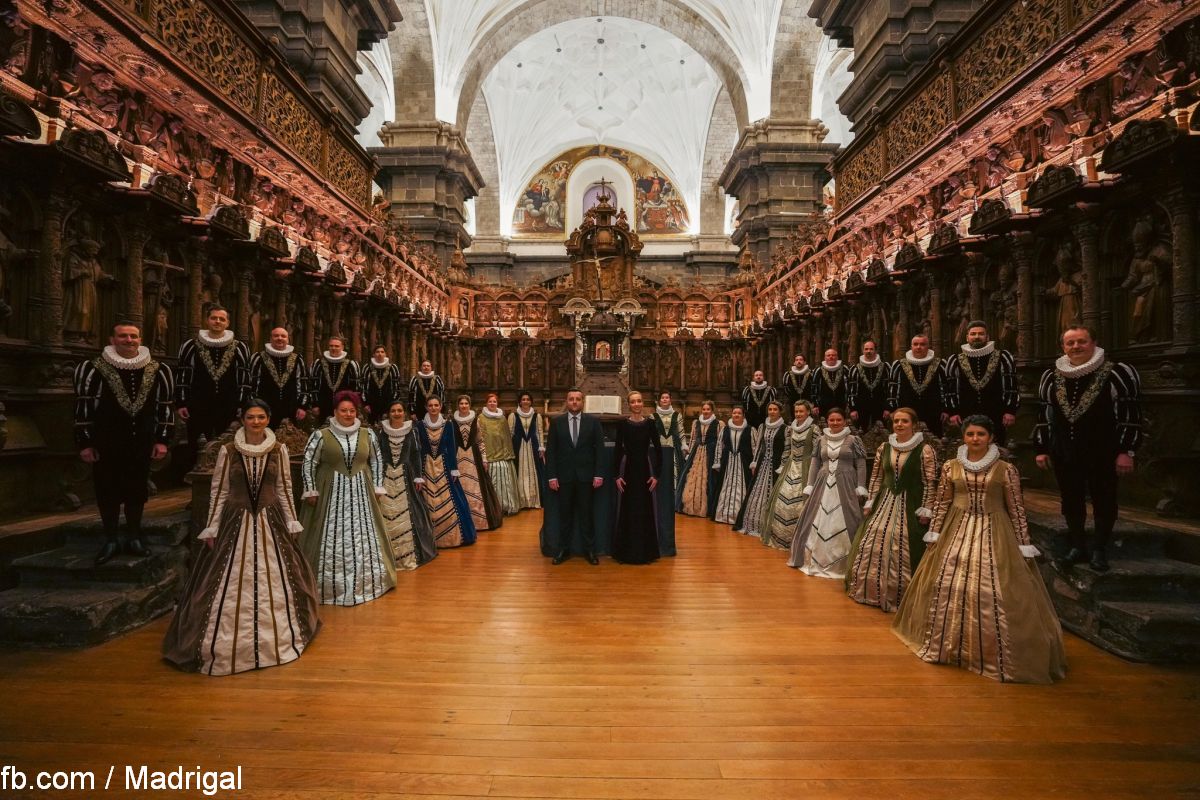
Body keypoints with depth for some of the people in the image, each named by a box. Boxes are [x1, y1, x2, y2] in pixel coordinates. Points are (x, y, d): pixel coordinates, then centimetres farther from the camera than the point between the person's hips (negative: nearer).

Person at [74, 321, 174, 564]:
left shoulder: (157, 370, 2)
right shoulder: (93, 369, -5)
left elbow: (164, 406, 6)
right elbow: (83, 407, -2)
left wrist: (162, 440, 2)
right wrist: (85, 443, -4)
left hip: (141, 444, 2)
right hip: (105, 444, -2)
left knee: (137, 491, 10)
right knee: (107, 492, 7)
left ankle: (134, 538, 24)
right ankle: (111, 541, 21)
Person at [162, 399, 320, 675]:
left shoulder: (279, 450, -1)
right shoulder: (228, 451, -5)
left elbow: (285, 489, 4)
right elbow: (218, 491, -1)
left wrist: (292, 524, 4)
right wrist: (211, 528, -2)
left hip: (271, 521, 2)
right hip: (236, 522, -1)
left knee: (274, 583, 11)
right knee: (232, 586, 3)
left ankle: (276, 636, 30)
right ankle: (228, 643, 19)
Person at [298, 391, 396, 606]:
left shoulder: (367, 434, 4)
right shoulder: (321, 435, -6)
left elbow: (376, 461, 11)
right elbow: (308, 463, -4)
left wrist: (377, 487, 7)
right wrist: (311, 490, -8)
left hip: (360, 493, 3)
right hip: (331, 492, -3)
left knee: (363, 537, 10)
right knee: (332, 539, 1)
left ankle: (365, 582, 24)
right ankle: (332, 585, 13)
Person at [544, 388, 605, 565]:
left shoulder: (593, 421, 0)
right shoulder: (556, 422, 2)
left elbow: (599, 449, -1)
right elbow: (550, 450, 1)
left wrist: (598, 474, -7)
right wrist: (551, 476, -5)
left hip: (585, 475, -1)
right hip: (564, 475, 1)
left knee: (586, 513, 7)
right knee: (564, 514, 9)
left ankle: (589, 550, 18)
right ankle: (563, 549, 20)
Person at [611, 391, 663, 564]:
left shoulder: (650, 423, 1)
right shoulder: (622, 424, -1)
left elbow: (658, 450, 2)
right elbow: (617, 450, 0)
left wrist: (656, 475, -4)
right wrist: (617, 475, -6)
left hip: (645, 469, 1)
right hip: (627, 469, 0)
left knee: (646, 511, 5)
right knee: (626, 511, 4)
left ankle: (646, 552, 17)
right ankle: (625, 552, 15)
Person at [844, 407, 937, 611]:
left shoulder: (924, 450, -8)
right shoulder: (884, 448, 8)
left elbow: (930, 483, -9)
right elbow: (876, 477, 12)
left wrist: (926, 509, -12)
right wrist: (870, 502, 9)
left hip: (910, 505, -5)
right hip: (885, 502, 5)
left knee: (902, 550, -2)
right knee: (874, 544, 6)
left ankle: (899, 595, 13)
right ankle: (873, 590, 22)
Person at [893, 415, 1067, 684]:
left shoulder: (1006, 469, -4)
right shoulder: (951, 467, 2)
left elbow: (1016, 509, -1)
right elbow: (942, 503, 7)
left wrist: (1023, 544, -2)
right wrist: (934, 533, 4)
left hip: (994, 533, -2)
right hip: (957, 531, 2)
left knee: (992, 592, -3)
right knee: (947, 587, 5)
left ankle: (996, 651, 14)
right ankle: (948, 642, 24)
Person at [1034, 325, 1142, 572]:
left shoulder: (1118, 373, -7)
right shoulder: (1051, 377, 4)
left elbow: (1131, 415, -8)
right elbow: (1043, 415, 9)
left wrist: (1126, 451, -11)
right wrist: (1041, 449, 8)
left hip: (1102, 453, -3)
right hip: (1064, 454, 3)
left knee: (1103, 501, 9)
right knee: (1071, 501, 12)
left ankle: (1099, 548, 26)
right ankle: (1077, 546, 27)